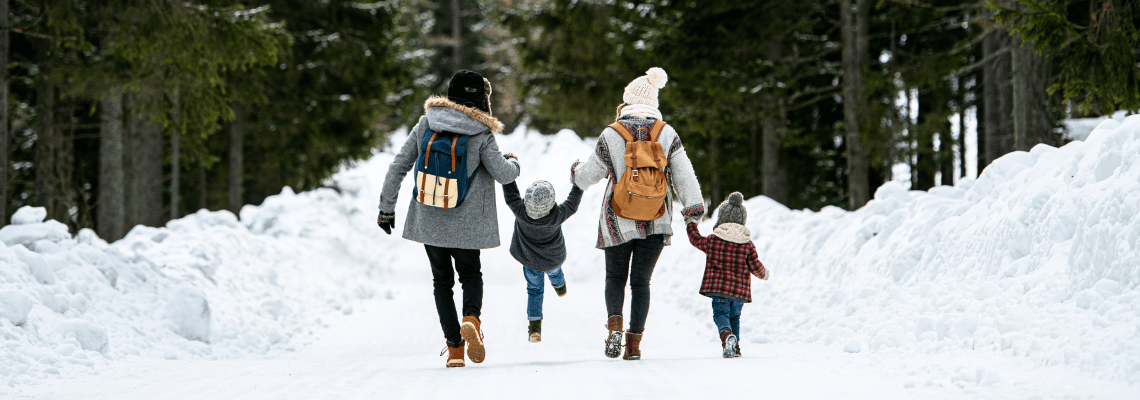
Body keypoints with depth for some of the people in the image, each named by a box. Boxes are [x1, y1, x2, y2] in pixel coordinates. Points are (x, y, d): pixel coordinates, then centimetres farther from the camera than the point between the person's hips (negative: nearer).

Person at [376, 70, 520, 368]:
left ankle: (454, 348, 6)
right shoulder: (480, 135, -11)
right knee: (471, 274, 18)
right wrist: (513, 163, 15)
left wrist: (386, 207, 9)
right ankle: (471, 318, -13)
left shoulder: (425, 125, -2)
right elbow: (503, 174, -9)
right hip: (465, 223, -2)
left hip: (428, 220, 2)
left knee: (442, 280, 15)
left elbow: (398, 167, 0)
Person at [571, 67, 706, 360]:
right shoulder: (667, 134, -2)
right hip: (656, 223, 1)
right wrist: (693, 204, -8)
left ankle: (614, 323, -10)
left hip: (619, 222, -1)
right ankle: (634, 343, 4)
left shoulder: (611, 135, -6)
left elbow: (590, 174, 2)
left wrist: (576, 171, 23)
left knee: (615, 276, 16)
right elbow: (683, 173, -8)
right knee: (641, 281, 10)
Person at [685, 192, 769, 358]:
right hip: (740, 289, 3)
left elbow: (696, 240, 16)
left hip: (718, 288, -3)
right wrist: (764, 273, 24)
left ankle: (726, 334, -33)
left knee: (720, 313, -3)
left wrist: (690, 224, 33)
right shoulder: (748, 244, 1)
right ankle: (735, 347, 17)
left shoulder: (712, 240, -2)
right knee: (734, 316, 18)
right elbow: (755, 266, 2)